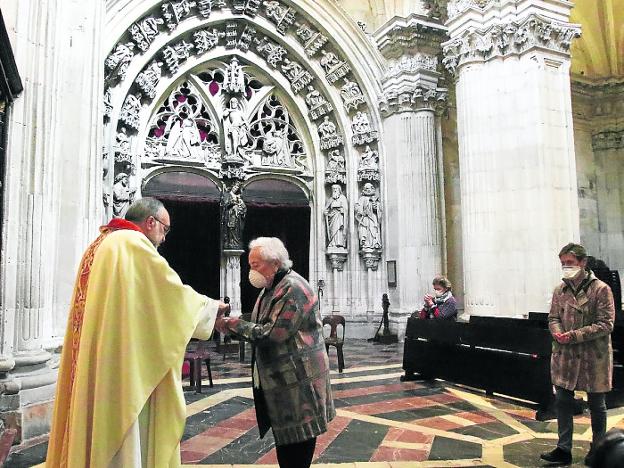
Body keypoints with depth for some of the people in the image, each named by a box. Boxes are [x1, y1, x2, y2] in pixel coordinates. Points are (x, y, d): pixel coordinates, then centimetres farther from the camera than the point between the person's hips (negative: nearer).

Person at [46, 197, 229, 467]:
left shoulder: (100, 245, 17)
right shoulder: (134, 244, -12)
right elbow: (173, 294, -9)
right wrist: (212, 306, 7)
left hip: (93, 364, 9)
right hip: (123, 362, -9)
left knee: (99, 427, 15)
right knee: (123, 436, 0)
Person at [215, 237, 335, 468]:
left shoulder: (293, 288, -18)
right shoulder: (271, 288, 13)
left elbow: (272, 333, -23)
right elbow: (259, 328, 15)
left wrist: (234, 325, -17)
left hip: (298, 378, -9)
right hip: (280, 377, 9)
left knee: (298, 439, 1)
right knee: (284, 438, 16)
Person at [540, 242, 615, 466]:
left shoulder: (600, 289, -11)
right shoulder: (560, 290, 5)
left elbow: (606, 324, -14)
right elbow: (553, 317, 10)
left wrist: (575, 335, -20)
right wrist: (557, 332, -12)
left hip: (593, 356, -4)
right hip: (564, 355, 5)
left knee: (596, 404, 12)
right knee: (563, 401, 7)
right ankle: (564, 449, 17)